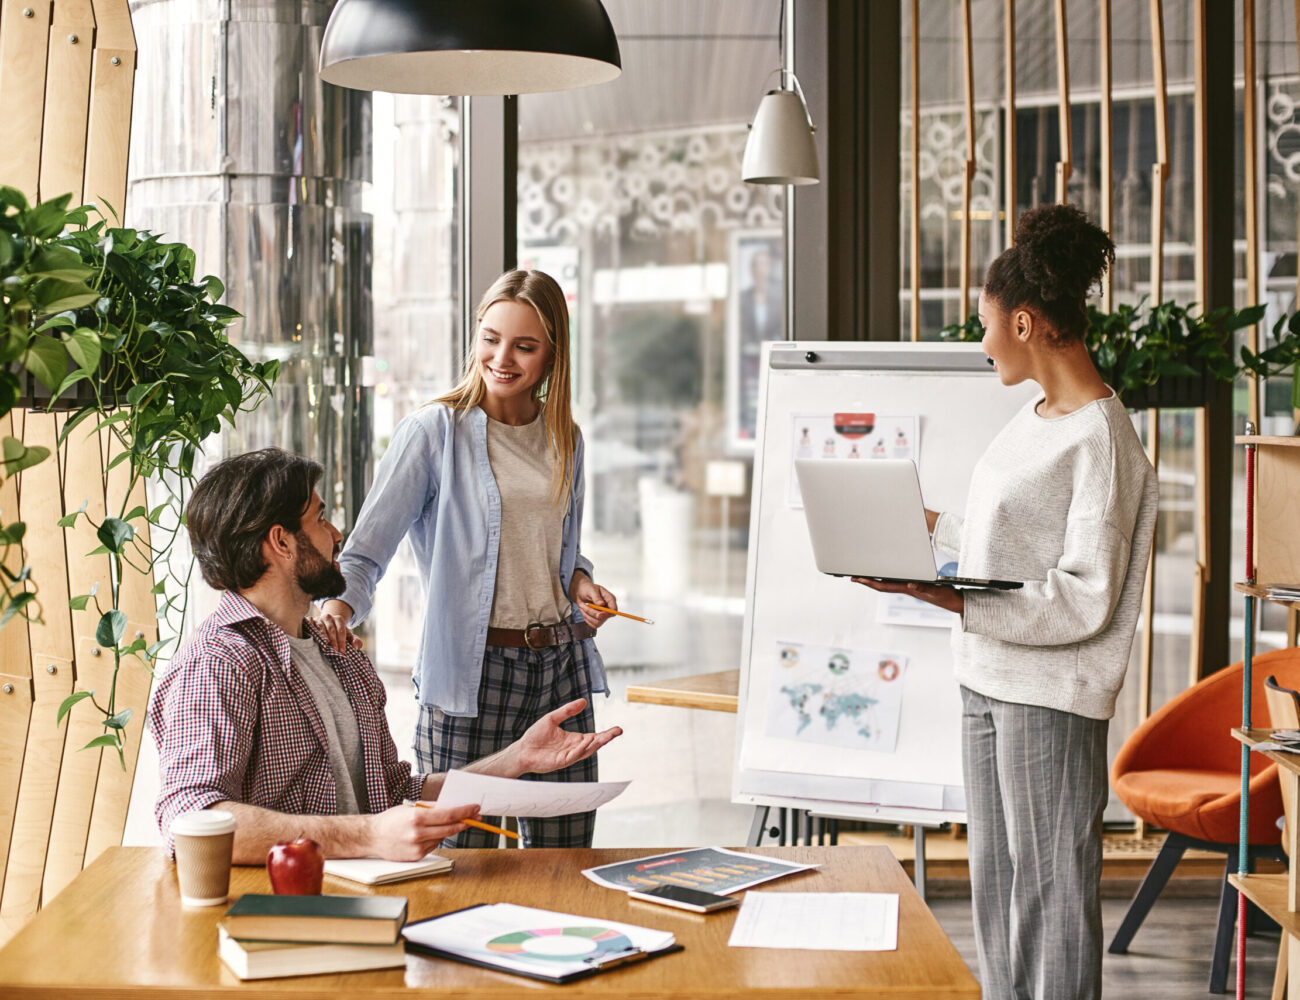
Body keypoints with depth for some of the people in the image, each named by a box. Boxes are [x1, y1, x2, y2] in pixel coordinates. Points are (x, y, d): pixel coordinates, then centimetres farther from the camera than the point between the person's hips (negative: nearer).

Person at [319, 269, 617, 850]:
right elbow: (368, 548, -10)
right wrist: (340, 604, -30)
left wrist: (579, 584, 4)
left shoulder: (564, 440, 12)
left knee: (567, 862, 9)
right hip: (469, 670, -5)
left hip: (560, 665, 5)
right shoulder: (433, 432, -5)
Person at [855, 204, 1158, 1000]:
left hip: (1051, 695, -9)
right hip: (990, 678, 9)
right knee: (995, 881, 15)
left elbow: (1084, 600, -21)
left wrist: (958, 603, -25)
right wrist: (929, 525, 20)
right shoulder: (1035, 418, 12)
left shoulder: (1101, 440, -17)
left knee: (1052, 885, -1)